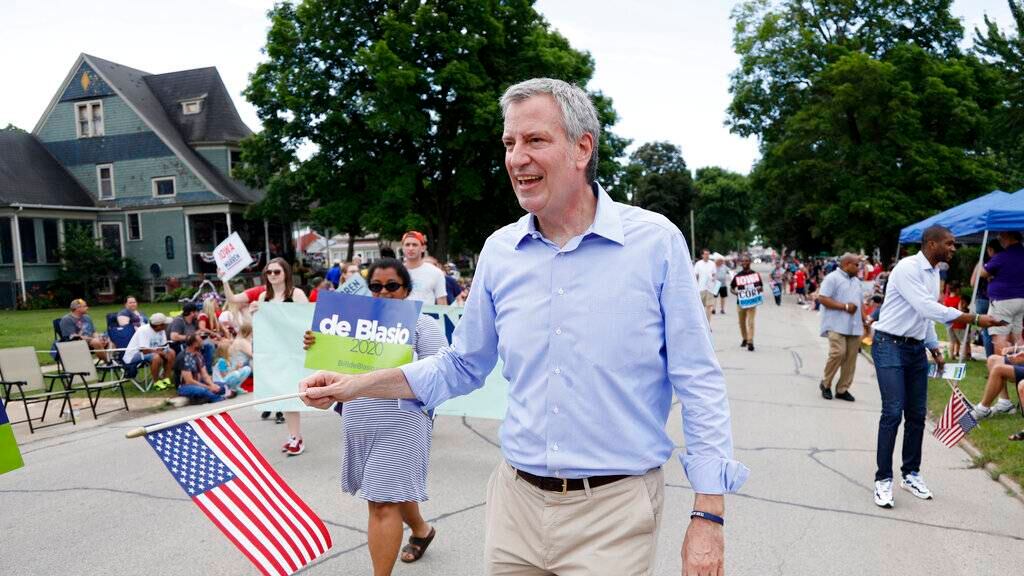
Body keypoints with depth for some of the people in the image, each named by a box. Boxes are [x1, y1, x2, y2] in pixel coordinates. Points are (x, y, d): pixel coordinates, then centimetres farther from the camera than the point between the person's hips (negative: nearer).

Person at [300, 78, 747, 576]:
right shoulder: (499, 251, 0)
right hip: (516, 499, 4)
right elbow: (461, 366, 11)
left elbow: (698, 385, -8)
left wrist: (708, 516, -9)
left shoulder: (656, 242, -11)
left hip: (614, 506, -3)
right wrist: (357, 386, 3)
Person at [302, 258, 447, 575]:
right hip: (360, 424, 7)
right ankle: (421, 529, 49)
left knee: (383, 501, -9)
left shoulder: (422, 324, -6)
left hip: (400, 422, -7)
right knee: (392, 488, 22)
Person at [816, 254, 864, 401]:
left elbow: (860, 303, 25)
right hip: (837, 325, -7)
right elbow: (822, 298, -14)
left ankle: (842, 389, 12)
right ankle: (825, 384, 2)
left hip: (854, 327, 8)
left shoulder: (856, 281, 21)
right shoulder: (833, 278, -5)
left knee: (850, 358, 3)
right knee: (838, 353, -18)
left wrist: (864, 321, 14)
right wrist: (845, 306, -15)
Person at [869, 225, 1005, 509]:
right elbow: (927, 308, -26)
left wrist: (935, 349, 18)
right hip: (890, 346, -9)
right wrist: (975, 319, -27)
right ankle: (883, 479, -4)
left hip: (917, 348, 9)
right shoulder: (908, 268, -16)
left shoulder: (934, 273, 12)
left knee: (917, 414, 9)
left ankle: (911, 474, 21)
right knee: (893, 411, -12)